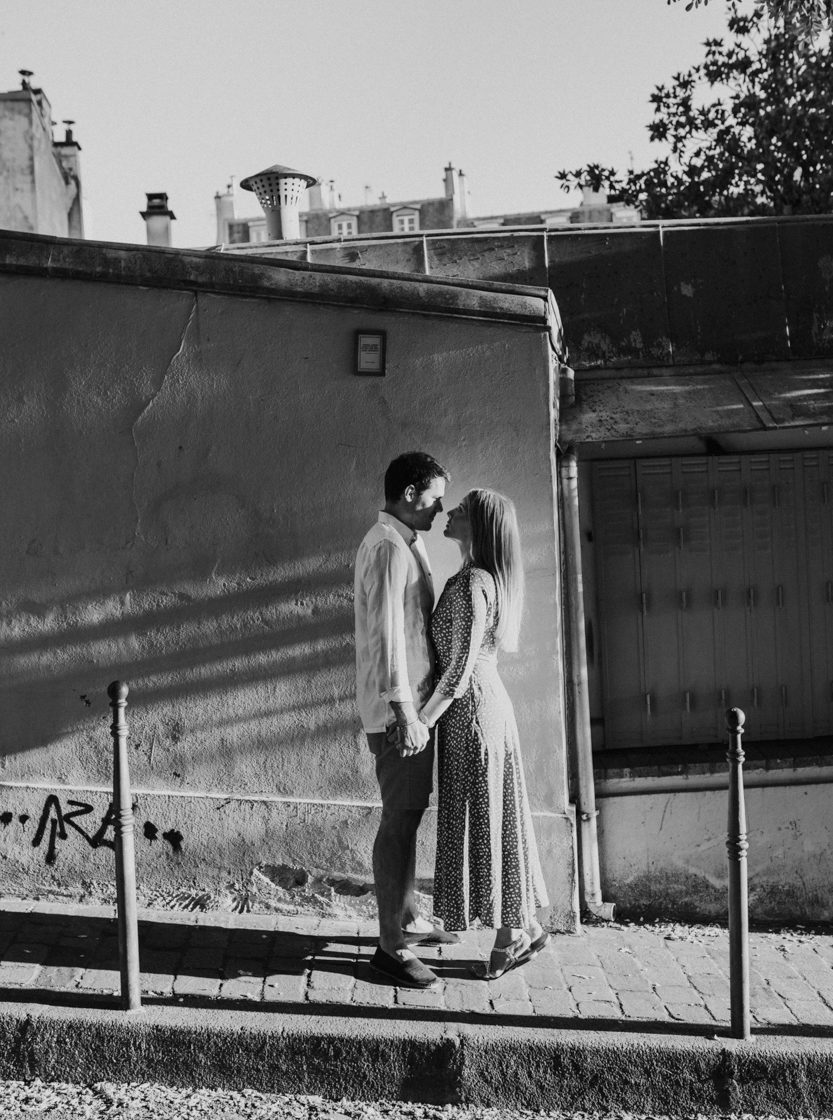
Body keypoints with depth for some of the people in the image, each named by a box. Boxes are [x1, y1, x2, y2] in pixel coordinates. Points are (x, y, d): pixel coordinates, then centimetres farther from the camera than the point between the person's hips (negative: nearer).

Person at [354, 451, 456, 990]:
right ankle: (392, 947, 2)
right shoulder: (387, 547, -17)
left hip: (414, 705, 10)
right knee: (399, 820, -5)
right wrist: (405, 714, -23)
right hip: (398, 710, -10)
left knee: (409, 814, 18)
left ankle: (409, 919, 31)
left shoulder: (405, 543, 16)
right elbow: (387, 637, -22)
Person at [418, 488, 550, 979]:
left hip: (471, 711, -9)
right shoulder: (489, 579, 9)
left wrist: (420, 720, -13)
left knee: (483, 819, 1)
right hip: (489, 701, 9)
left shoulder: (471, 584, -20)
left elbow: (459, 668, -21)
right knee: (496, 817, 15)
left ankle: (511, 937, 13)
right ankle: (527, 926, 25)